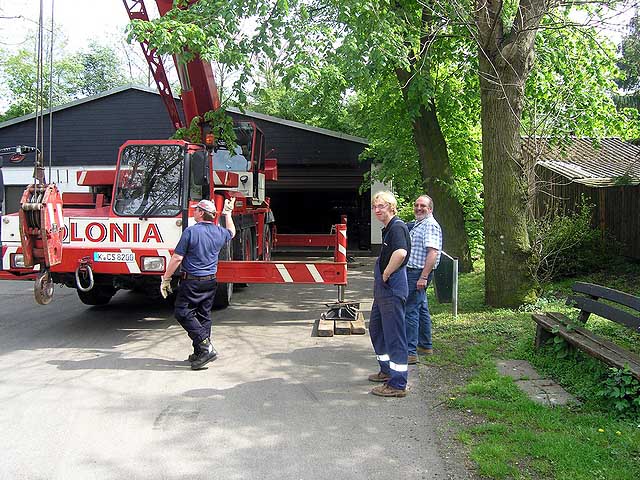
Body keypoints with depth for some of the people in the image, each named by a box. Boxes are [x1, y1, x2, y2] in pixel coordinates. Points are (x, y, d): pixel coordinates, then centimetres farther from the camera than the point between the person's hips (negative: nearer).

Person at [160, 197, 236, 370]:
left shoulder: (191, 231, -14)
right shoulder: (219, 232, 4)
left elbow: (177, 258, -14)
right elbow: (232, 232, 31)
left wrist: (166, 279, -5)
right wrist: (228, 212, 42)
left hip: (192, 281, -7)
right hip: (211, 281, 7)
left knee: (182, 312, 0)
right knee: (204, 315, 13)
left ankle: (205, 346, -11)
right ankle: (201, 353, 16)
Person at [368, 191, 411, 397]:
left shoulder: (397, 227, -15)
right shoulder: (388, 228, 16)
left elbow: (401, 253, -34)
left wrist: (386, 274, -22)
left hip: (392, 288, -11)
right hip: (383, 288, 11)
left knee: (394, 334, -6)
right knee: (376, 328, 22)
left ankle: (398, 384, 0)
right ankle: (387, 370, 36)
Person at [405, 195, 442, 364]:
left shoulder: (430, 225, -14)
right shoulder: (416, 224, 18)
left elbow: (432, 252, -23)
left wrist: (423, 277, -27)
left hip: (419, 273, -11)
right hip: (413, 272, 11)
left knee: (410, 310, -12)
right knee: (421, 309, 17)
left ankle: (410, 352, -12)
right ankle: (425, 346, 28)